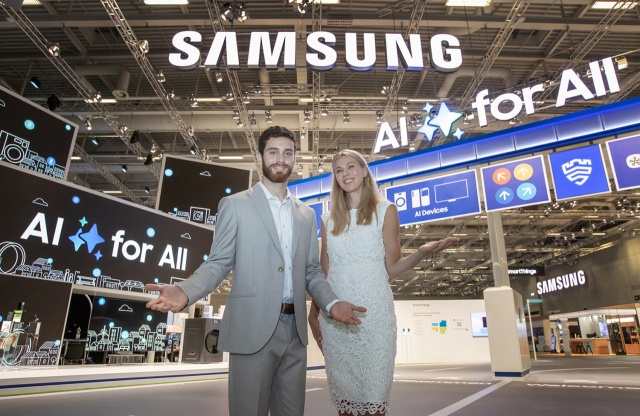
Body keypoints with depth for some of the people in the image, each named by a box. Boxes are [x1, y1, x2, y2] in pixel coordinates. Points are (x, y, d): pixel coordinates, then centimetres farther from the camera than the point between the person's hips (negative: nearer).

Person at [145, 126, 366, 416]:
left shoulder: (306, 215, 13)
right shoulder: (235, 205, 0)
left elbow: (312, 271, 14)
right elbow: (218, 263, -3)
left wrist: (331, 303, -3)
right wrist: (185, 291, -21)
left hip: (295, 331, 5)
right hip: (252, 330, -4)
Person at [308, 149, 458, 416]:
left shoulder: (385, 211, 2)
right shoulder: (329, 219, 11)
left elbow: (391, 269, -2)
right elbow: (323, 272, 12)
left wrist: (422, 252, -19)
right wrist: (313, 313, 8)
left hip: (374, 312, -3)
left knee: (373, 393, 2)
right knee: (342, 391, 10)